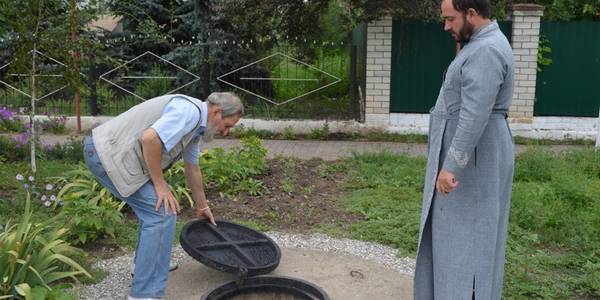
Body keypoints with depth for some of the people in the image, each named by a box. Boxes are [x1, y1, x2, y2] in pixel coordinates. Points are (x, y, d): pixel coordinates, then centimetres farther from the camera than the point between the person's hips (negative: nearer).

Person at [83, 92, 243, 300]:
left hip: (109, 150, 11)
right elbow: (150, 139, -29)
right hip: (108, 153, -11)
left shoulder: (196, 124, 16)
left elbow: (192, 168, 29)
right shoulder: (190, 111, -15)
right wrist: (160, 184, -17)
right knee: (162, 213, -11)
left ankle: (146, 267, 38)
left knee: (154, 208, 24)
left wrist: (202, 206, 39)